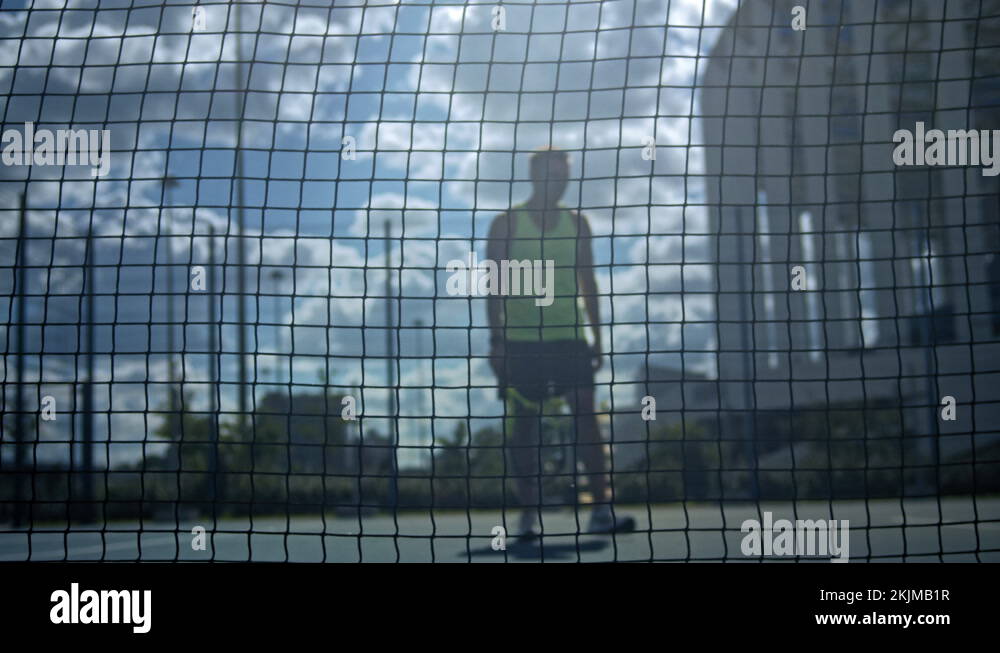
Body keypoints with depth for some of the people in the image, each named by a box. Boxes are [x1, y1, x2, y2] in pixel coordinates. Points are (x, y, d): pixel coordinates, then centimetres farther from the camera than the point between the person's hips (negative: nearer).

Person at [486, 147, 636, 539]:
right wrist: (496, 339, -6)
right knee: (524, 423, 1)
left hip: (569, 338, 2)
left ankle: (601, 509, -12)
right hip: (521, 341, -2)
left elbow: (587, 282, 14)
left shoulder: (577, 224, 11)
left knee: (585, 411, -9)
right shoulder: (506, 224, 2)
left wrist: (597, 335, 8)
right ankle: (528, 513, 7)